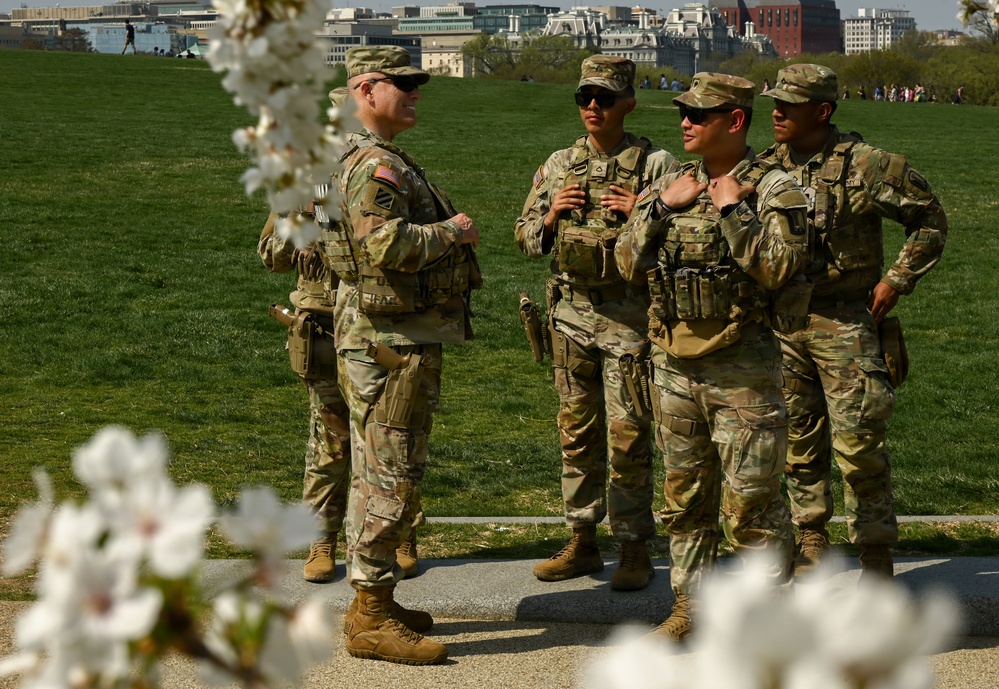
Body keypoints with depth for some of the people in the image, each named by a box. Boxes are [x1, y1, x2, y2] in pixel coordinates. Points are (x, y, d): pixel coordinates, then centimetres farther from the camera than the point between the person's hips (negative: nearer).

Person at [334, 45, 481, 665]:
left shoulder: (391, 162, 19)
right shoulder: (372, 165, -16)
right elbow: (388, 244, -29)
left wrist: (451, 237, 11)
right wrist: (452, 232, -15)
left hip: (404, 339, 11)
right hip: (388, 341, -11)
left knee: (382, 475, 16)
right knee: (392, 479, -7)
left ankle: (374, 602, 25)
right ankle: (371, 620, -2)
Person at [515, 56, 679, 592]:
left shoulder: (655, 165, -3)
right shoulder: (558, 165, 10)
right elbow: (525, 238, 15)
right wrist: (550, 216, -5)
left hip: (629, 318, -5)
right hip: (570, 314, 5)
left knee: (628, 437, -2)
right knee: (576, 433, 10)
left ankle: (635, 549, 8)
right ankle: (582, 542, 21)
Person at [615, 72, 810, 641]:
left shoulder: (775, 189, -6)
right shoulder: (671, 185, 10)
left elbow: (779, 269, -20)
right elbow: (629, 264, 5)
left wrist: (733, 210, -18)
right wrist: (661, 207, -6)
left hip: (742, 366, -6)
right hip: (674, 364, 6)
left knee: (750, 501, -2)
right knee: (686, 494, 15)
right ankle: (691, 605, 27)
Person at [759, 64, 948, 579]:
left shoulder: (865, 166, -10)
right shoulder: (767, 167, 6)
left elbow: (930, 219, 0)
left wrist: (896, 280, -5)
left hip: (843, 320, -5)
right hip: (780, 321, 5)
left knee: (857, 441, -6)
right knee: (799, 439, 11)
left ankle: (876, 554, 6)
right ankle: (811, 538, 25)